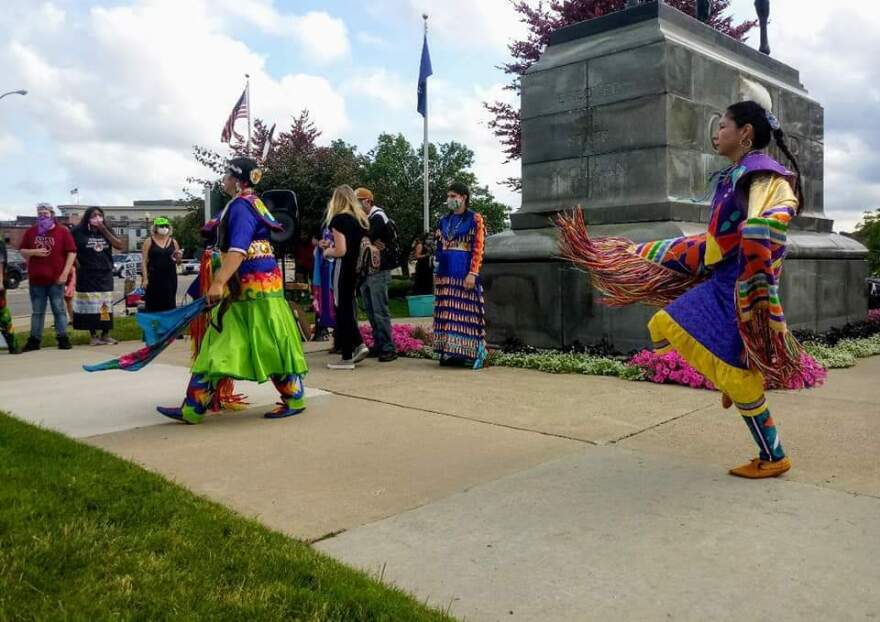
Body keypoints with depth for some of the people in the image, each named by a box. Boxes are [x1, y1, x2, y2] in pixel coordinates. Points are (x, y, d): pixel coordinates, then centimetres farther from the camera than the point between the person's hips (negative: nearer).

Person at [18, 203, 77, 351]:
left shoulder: (62, 231, 1)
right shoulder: (30, 232, 10)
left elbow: (72, 253, -3)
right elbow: (22, 251, 14)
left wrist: (65, 273, -10)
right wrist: (34, 252, -9)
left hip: (56, 279, -3)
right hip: (36, 279, 3)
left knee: (59, 309, 2)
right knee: (37, 311, 8)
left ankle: (63, 338, 6)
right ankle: (34, 340, 12)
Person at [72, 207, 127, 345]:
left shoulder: (106, 231, 9)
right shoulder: (79, 232, -4)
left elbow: (120, 246, -4)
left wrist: (105, 231, -10)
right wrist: (78, 265, -10)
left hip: (105, 275, 4)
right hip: (87, 276, -3)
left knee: (106, 305, 6)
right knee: (90, 306, 0)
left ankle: (105, 334, 15)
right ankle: (94, 336, 9)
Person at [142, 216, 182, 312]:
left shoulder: (173, 242, 12)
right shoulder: (149, 241, 4)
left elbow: (178, 263, 18)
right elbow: (144, 262, -1)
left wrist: (179, 258, -6)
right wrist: (145, 279, -10)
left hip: (170, 278, 3)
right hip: (154, 278, -3)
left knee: (169, 306, 4)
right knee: (153, 306, -4)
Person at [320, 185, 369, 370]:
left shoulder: (338, 219, -13)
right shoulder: (361, 219, 9)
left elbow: (341, 251, -19)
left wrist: (327, 251, 1)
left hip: (343, 268, -7)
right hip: (358, 268, 7)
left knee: (342, 309, 1)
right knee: (348, 307, 19)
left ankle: (347, 358, 6)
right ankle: (359, 344, 9)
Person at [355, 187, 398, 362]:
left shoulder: (378, 217, -9)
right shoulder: (364, 219, 16)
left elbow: (365, 239, -21)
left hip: (378, 271, -9)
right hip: (365, 271, 9)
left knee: (380, 311, -9)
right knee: (370, 311, 11)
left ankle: (388, 348, -5)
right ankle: (378, 345, 19)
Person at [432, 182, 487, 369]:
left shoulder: (474, 219, -2)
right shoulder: (444, 221, 15)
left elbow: (478, 249, -8)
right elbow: (439, 247, 17)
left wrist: (472, 273, -16)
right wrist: (436, 273, 11)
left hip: (464, 272, -6)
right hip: (446, 273, 6)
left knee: (465, 311, -5)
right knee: (447, 311, 6)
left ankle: (469, 353, 0)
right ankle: (450, 352, 12)